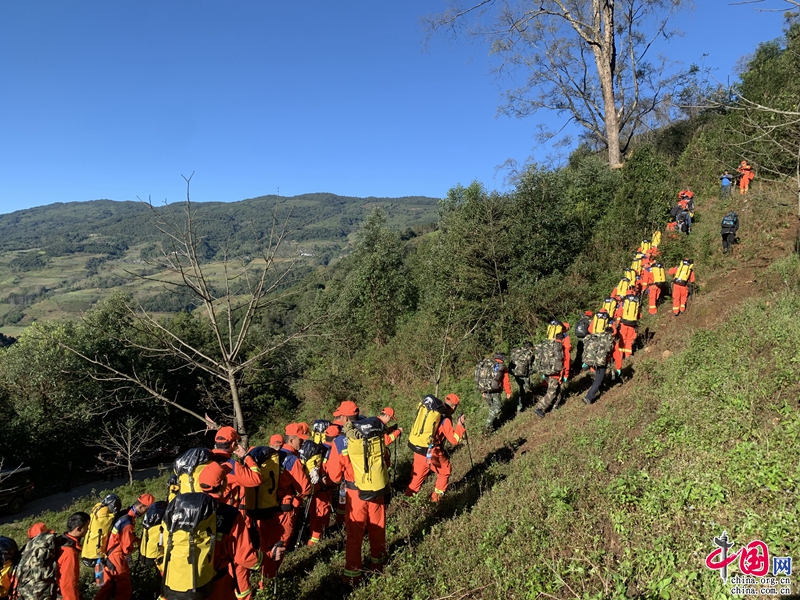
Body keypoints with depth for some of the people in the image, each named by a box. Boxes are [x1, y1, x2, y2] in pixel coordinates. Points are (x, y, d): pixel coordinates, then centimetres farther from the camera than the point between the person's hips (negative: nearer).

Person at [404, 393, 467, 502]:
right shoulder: (446, 420, -17)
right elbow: (454, 440, -14)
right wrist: (460, 425, -7)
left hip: (418, 449, 6)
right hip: (432, 453, -6)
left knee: (418, 474, 21)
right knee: (444, 473, 19)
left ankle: (409, 495, 27)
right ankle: (436, 496, 27)